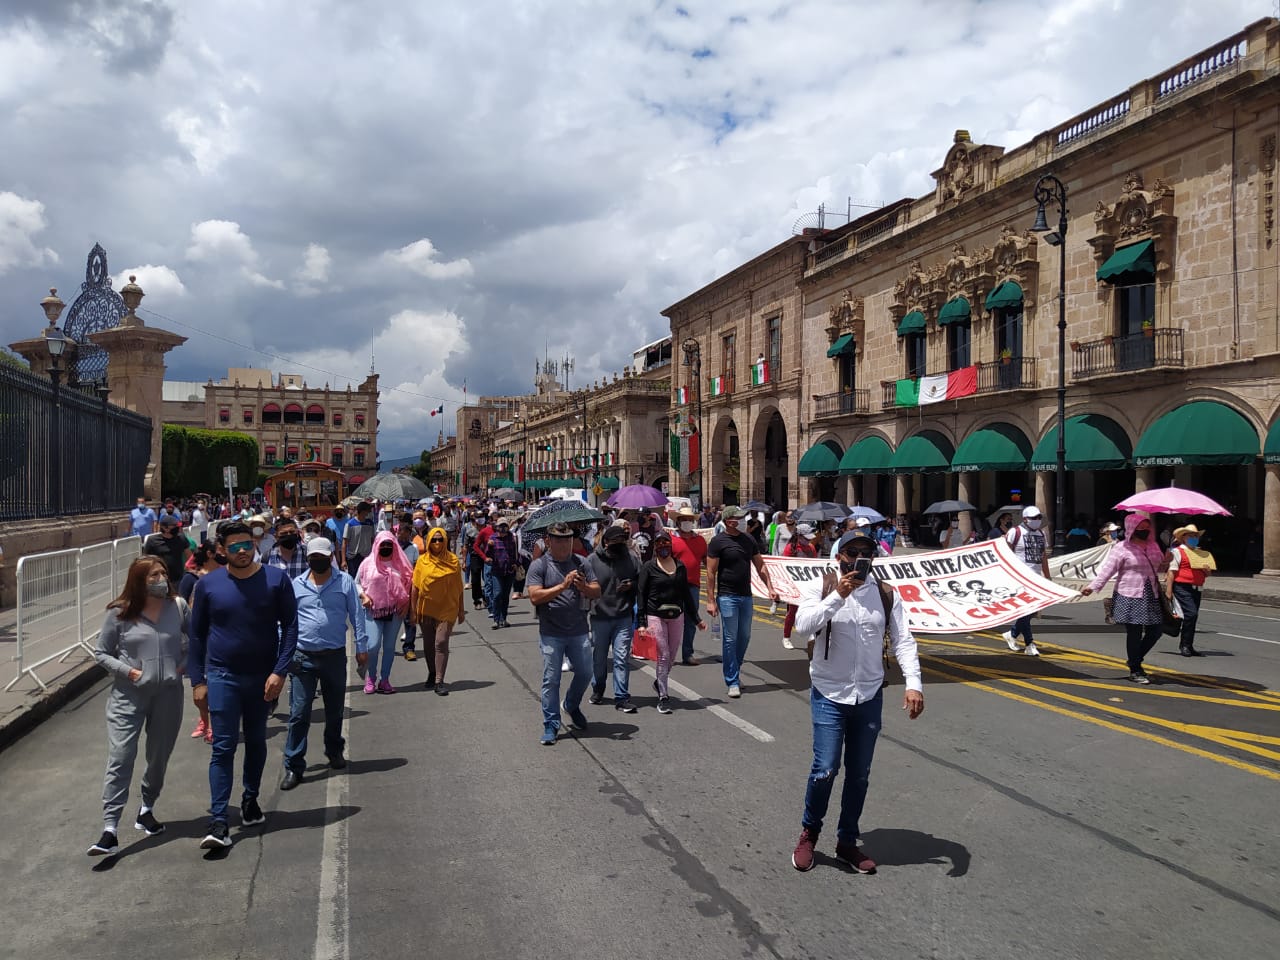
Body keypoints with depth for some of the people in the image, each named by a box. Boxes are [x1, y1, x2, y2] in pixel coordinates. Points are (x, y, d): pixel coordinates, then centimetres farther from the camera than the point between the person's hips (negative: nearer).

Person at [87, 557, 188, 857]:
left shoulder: (178, 606, -2)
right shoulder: (120, 613, -7)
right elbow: (101, 652, 2)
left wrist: (183, 664, -2)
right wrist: (126, 671, -11)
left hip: (168, 693, 2)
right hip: (128, 695, -2)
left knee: (159, 757, 14)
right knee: (120, 758, -7)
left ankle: (146, 811, 35)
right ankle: (110, 830, -5)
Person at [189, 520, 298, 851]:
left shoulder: (276, 579, -7)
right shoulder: (208, 584, -3)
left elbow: (290, 627, -5)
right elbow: (197, 635, 4)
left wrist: (279, 671, -12)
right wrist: (197, 680, 1)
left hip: (263, 677, 1)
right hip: (222, 676, -1)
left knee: (256, 743, 16)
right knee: (223, 748, -5)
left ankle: (250, 799, 36)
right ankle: (218, 821, -2)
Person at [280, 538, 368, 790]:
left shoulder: (345, 582, -1)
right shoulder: (296, 584, 2)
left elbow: (357, 615, 1)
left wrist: (361, 647, -2)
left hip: (335, 655, 0)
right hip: (303, 657, 0)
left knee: (335, 711, 15)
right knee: (299, 713, -2)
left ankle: (335, 753, 36)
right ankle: (293, 766, 5)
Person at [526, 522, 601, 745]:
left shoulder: (581, 563, 6)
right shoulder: (539, 565, -4)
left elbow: (597, 591, 3)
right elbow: (535, 597, -15)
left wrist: (584, 587, -19)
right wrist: (562, 586, -22)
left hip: (579, 632, 3)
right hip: (551, 633, -3)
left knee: (585, 673, 13)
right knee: (551, 680, 2)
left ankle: (572, 706, 40)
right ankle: (551, 725, 15)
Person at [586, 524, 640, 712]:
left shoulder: (630, 557, 2)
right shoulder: (592, 560, -6)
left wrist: (632, 585, -9)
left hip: (624, 617, 1)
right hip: (600, 617, 0)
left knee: (621, 658, -3)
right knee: (599, 658, 14)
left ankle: (622, 697, 5)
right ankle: (597, 690, 36)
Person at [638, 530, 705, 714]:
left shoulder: (680, 566, 8)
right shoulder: (649, 567, -3)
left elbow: (686, 594, 14)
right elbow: (642, 596, -4)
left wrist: (696, 619, 13)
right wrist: (642, 623, -10)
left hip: (677, 616, 4)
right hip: (656, 616, -4)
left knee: (671, 656, 11)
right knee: (663, 656, -6)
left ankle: (659, 683, 37)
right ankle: (663, 697, 2)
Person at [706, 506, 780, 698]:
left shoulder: (749, 540, 9)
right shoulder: (717, 542, -7)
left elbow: (760, 566, 14)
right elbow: (711, 572, -8)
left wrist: (770, 588, 4)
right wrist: (710, 600, -12)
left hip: (746, 596, 6)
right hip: (727, 596, -5)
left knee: (744, 637, 11)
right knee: (730, 639, -3)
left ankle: (734, 673, 28)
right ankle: (732, 681, 4)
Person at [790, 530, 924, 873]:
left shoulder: (886, 595, 2)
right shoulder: (819, 588, -6)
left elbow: (903, 641, -2)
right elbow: (803, 624, -21)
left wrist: (913, 684, -14)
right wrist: (838, 595, -28)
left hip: (870, 697, 3)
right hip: (829, 694, -3)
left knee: (859, 774, 11)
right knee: (825, 769, -7)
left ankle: (848, 842, 28)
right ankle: (809, 833, 18)